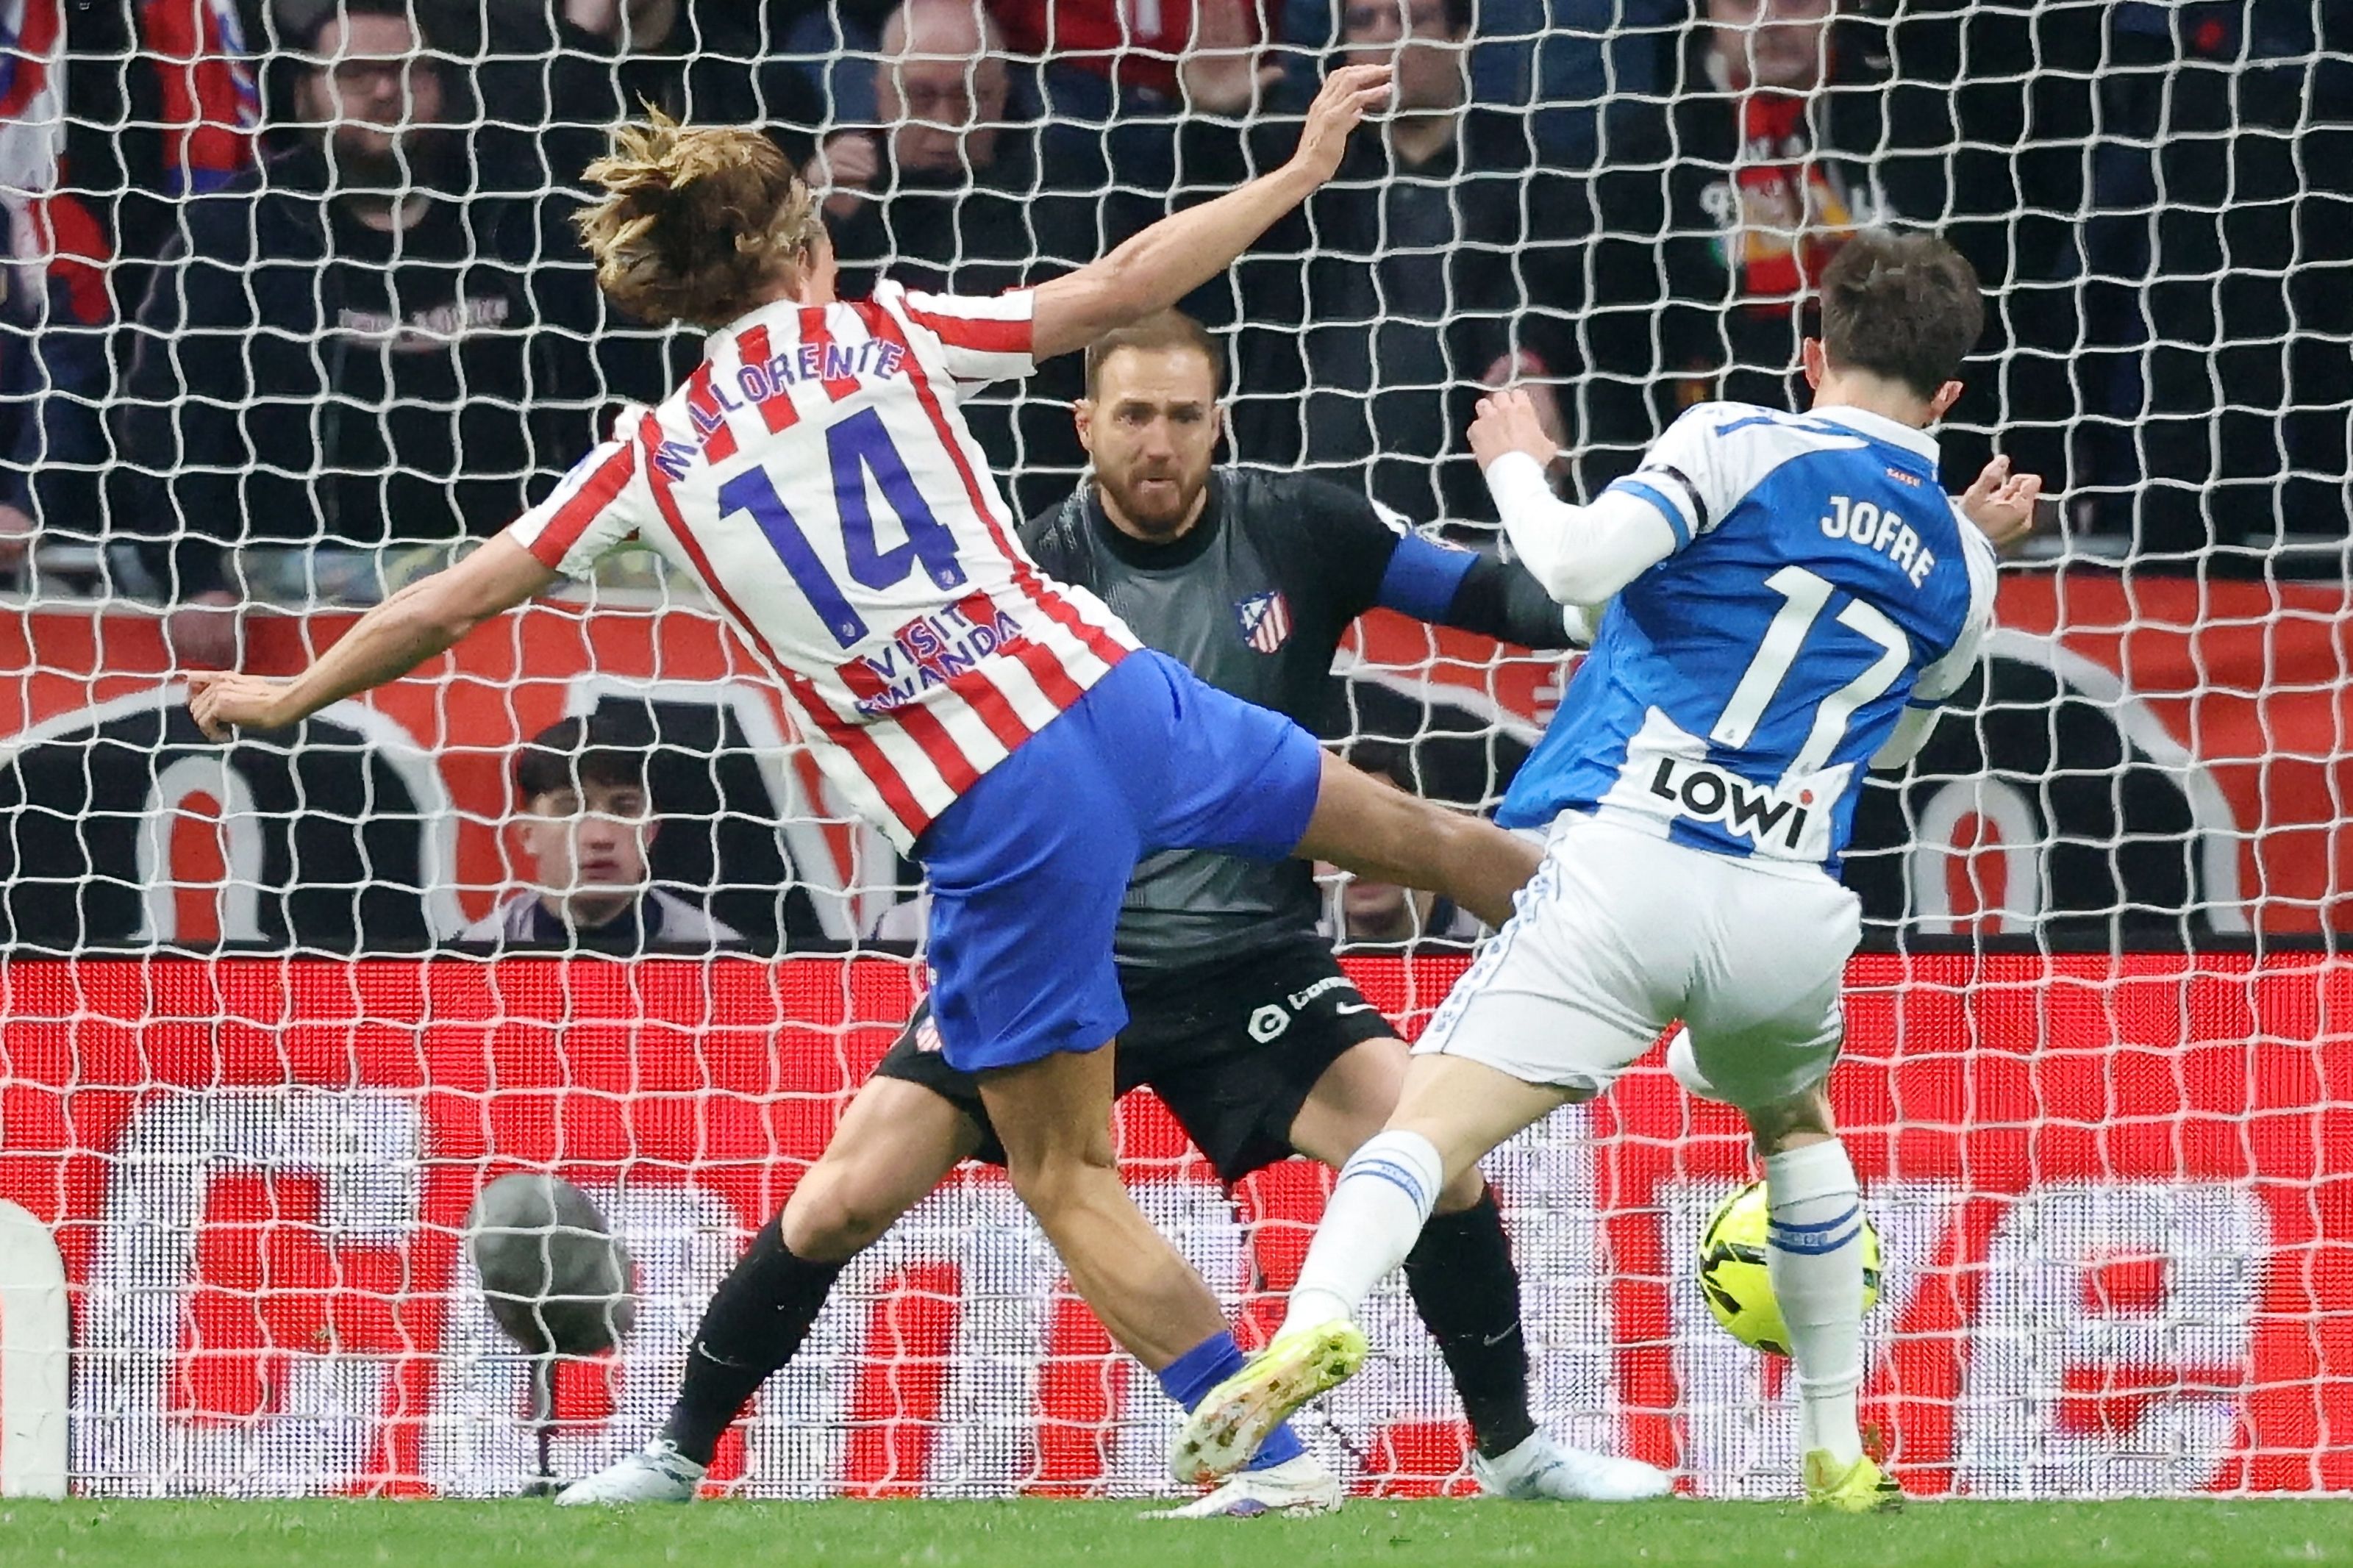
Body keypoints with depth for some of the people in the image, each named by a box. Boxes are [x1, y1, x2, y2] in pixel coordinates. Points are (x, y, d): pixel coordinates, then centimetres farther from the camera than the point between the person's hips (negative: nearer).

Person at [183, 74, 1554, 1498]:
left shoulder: (652, 462, 6)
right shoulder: (886, 336, 5)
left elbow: (449, 603, 12)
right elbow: (1121, 289, 3)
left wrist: (290, 696, 27)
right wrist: (1300, 173, 13)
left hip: (993, 820, -1)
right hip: (1113, 691, 1)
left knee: (1069, 1182, 10)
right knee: (1408, 831, 24)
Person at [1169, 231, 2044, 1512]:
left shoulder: (1742, 445, 3)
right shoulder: (1961, 572, 19)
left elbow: (1577, 564, -11)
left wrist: (1516, 465, 9)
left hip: (1625, 865, -4)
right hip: (1791, 913, 4)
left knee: (1430, 1122, -12)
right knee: (1796, 1126, 35)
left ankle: (1317, 1319, -42)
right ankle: (1839, 1460, 34)